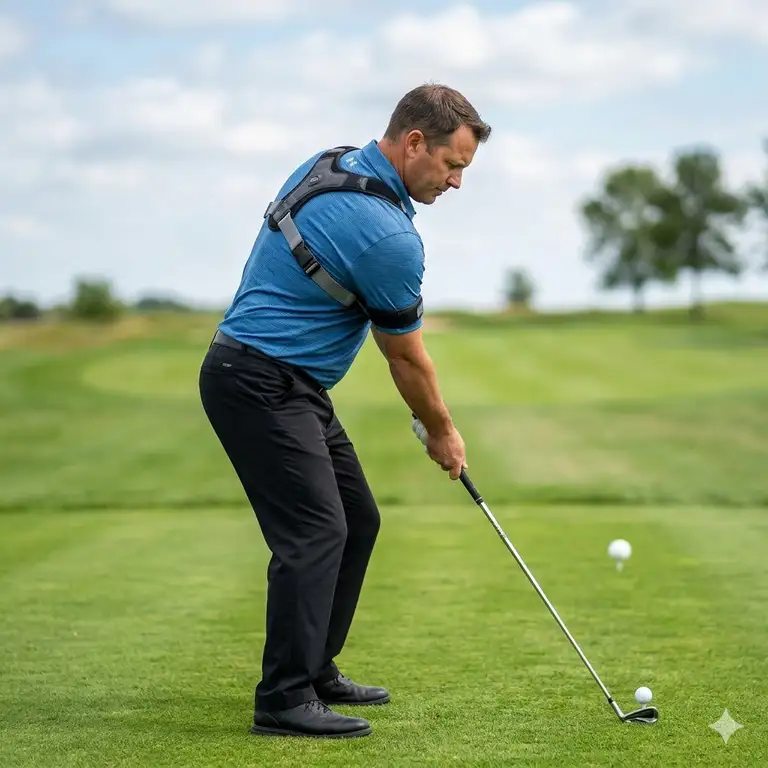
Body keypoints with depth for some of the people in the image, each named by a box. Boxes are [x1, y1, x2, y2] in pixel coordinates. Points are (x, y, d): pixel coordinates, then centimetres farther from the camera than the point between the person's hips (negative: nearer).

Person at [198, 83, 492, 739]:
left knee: (356, 519, 12)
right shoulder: (389, 235, -20)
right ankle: (284, 701, -12)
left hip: (294, 385, 10)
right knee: (315, 531, -14)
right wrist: (442, 432, 9)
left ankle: (315, 669, 19)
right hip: (261, 384, -10)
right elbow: (406, 358, -7)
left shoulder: (329, 165, 8)